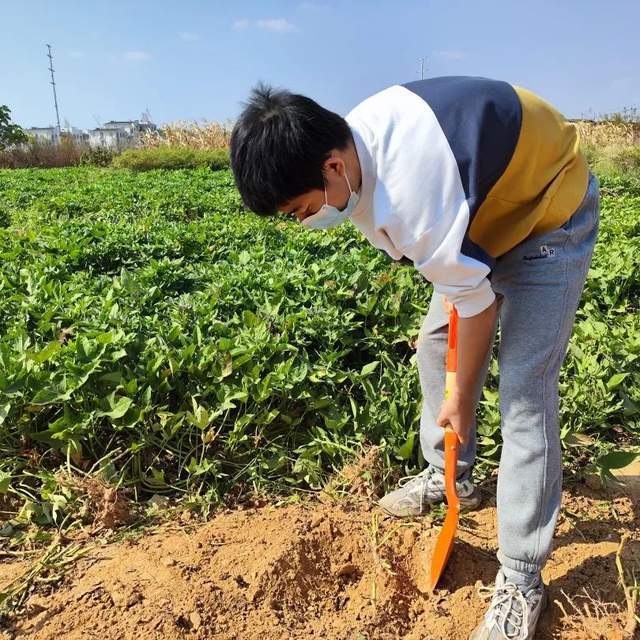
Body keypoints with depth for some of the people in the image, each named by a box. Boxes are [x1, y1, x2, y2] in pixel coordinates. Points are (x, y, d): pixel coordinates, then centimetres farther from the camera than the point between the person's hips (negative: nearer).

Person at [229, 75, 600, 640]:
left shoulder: (415, 201, -40)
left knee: (524, 392, -13)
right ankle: (449, 475, 29)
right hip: (486, 207, 9)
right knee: (435, 342, 9)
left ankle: (521, 581, 0)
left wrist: (462, 400, -13)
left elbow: (477, 305, -28)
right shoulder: (352, 133, -13)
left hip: (548, 217, -9)